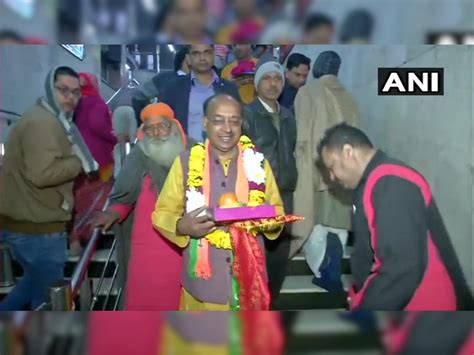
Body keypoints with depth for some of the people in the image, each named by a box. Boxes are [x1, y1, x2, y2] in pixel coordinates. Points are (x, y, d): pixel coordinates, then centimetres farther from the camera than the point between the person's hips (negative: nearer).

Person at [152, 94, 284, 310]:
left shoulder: (258, 162, 2)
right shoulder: (186, 161, -4)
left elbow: (276, 209, 9)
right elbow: (162, 213, 0)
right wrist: (182, 226, -20)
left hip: (248, 276, 2)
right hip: (203, 279, -1)